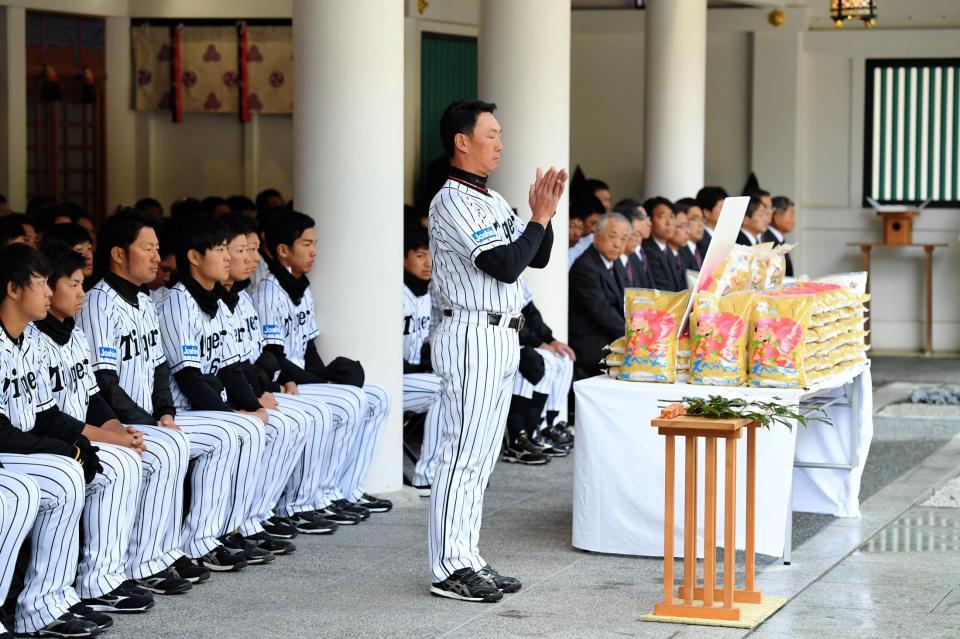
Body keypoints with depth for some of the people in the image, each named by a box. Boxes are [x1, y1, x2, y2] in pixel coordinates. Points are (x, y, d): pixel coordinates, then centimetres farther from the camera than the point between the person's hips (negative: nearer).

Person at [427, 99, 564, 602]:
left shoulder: (493, 200, 17)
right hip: (473, 337, -10)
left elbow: (537, 258, 20)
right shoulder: (453, 202, -14)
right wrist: (538, 219, -8)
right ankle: (449, 571, -5)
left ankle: (467, 560, 18)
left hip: (501, 337, 10)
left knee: (480, 456, 12)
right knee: (464, 454, -8)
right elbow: (506, 265, -21)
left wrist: (544, 213, 4)